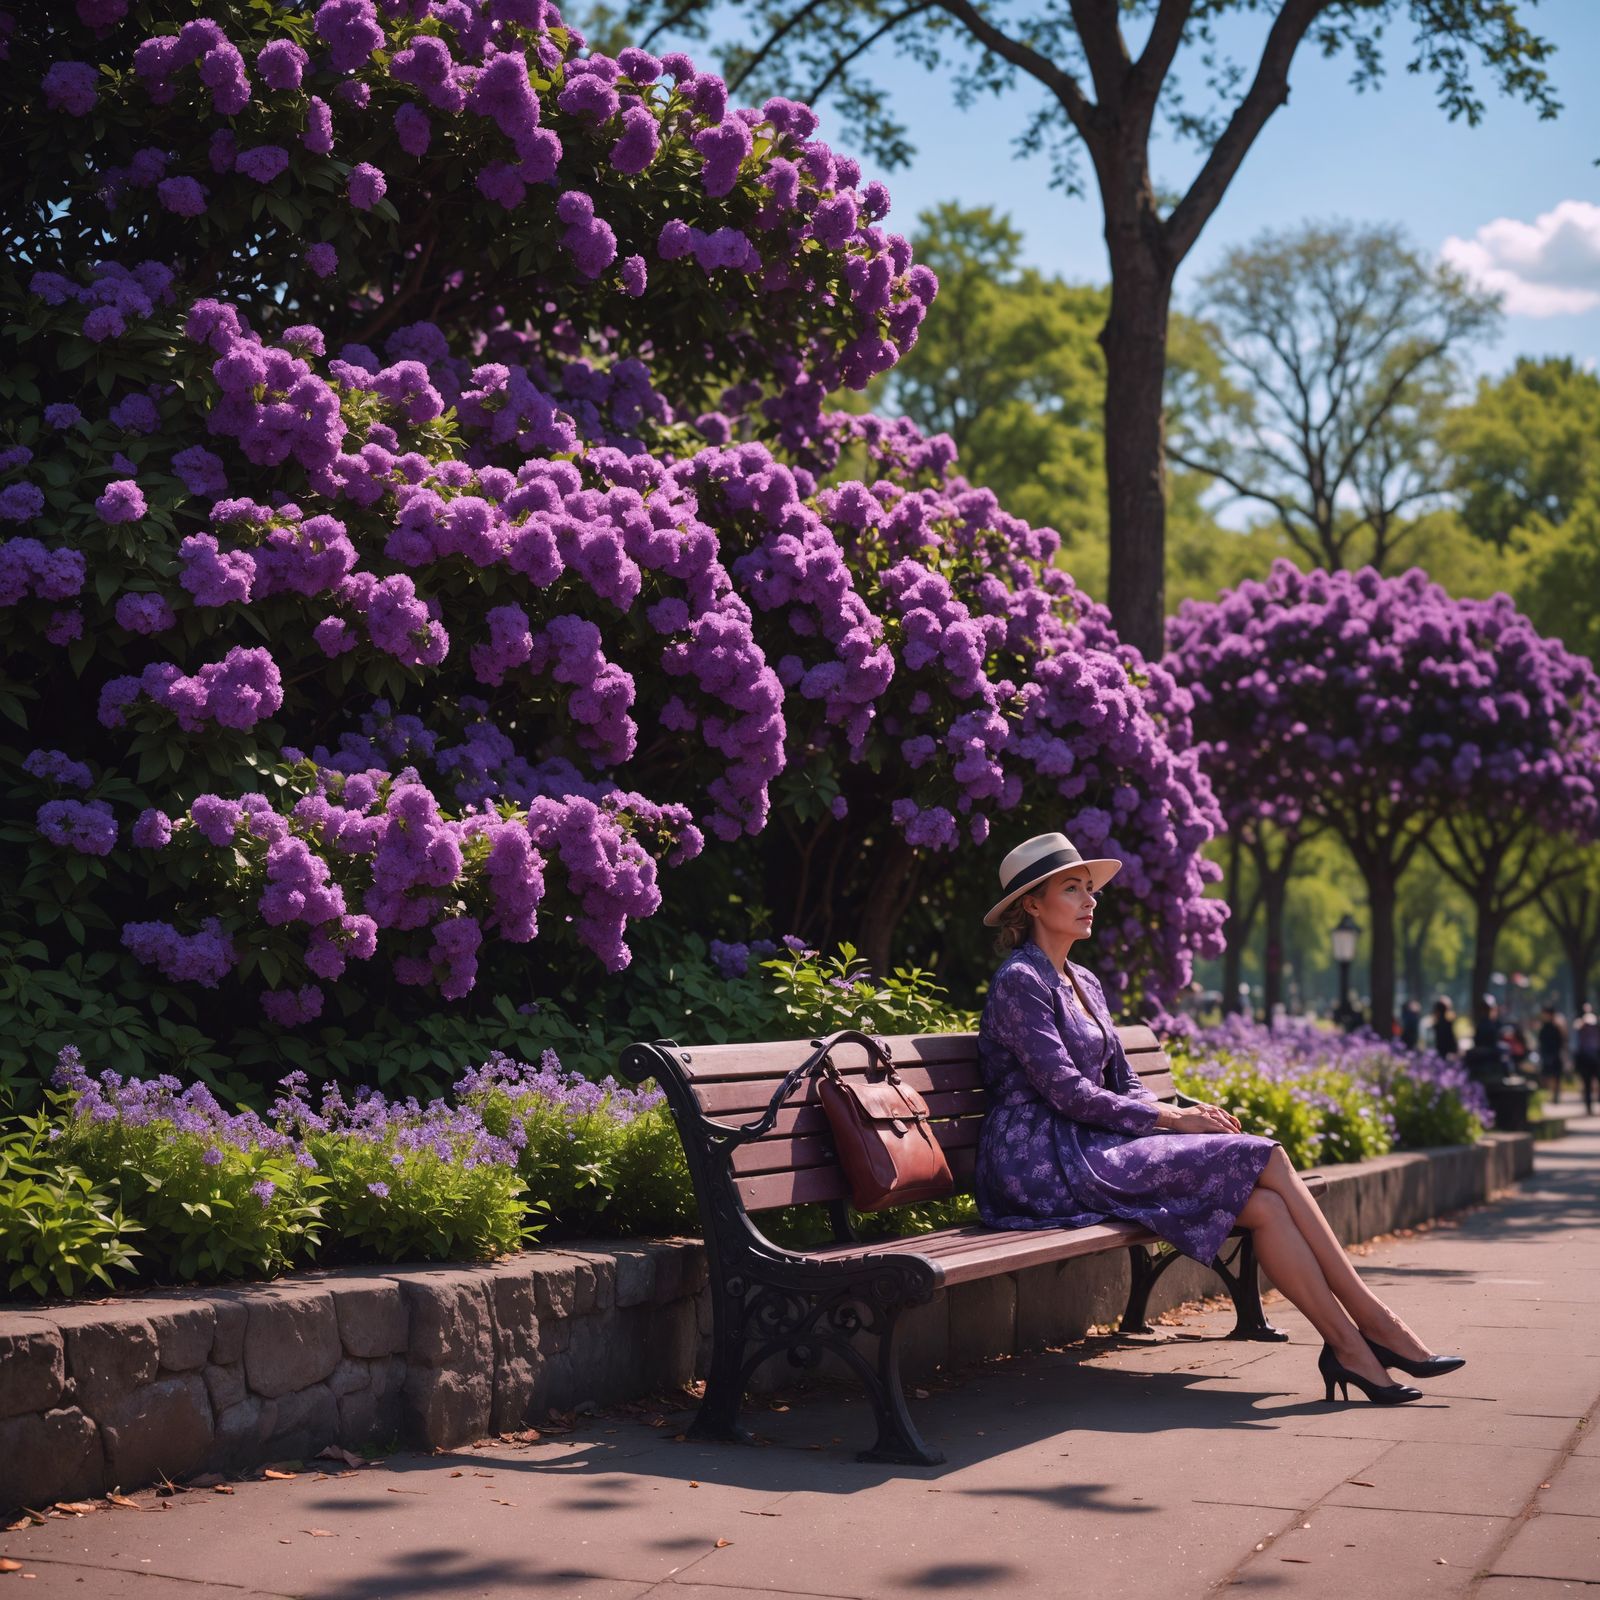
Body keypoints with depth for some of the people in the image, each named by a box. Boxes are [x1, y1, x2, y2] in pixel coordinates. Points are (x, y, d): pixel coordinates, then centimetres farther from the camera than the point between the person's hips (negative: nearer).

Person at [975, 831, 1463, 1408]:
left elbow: (1123, 1085, 18)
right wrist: (1169, 1117, -13)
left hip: (1092, 1147, 8)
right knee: (1264, 1159, -18)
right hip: (1048, 1164, -8)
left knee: (1264, 1202, -15)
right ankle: (1373, 1326, -14)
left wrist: (1184, 1112, -2)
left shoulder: (1084, 984, 20)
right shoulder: (1020, 981, -8)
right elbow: (1066, 1092, -15)